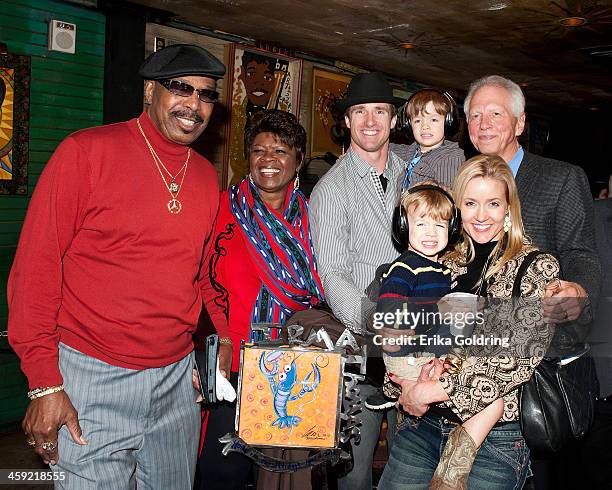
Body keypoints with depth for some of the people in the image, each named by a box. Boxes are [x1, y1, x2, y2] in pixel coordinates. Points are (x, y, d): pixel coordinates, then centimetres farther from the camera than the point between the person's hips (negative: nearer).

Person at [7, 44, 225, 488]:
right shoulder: (86, 151, -9)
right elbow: (36, 266, -10)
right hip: (91, 378, -5)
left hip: (178, 378, 5)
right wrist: (45, 383, -12)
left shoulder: (207, 177, 7)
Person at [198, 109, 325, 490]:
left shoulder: (307, 216, 9)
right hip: (237, 360, -3)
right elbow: (208, 279, -4)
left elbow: (317, 291, 12)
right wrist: (223, 342, -13)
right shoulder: (226, 208, 0)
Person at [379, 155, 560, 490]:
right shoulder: (443, 262, 8)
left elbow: (521, 355, -15)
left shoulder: (537, 268, -3)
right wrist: (414, 381, -16)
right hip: (422, 424, 4)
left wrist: (434, 390, -16)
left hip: (495, 437, -3)